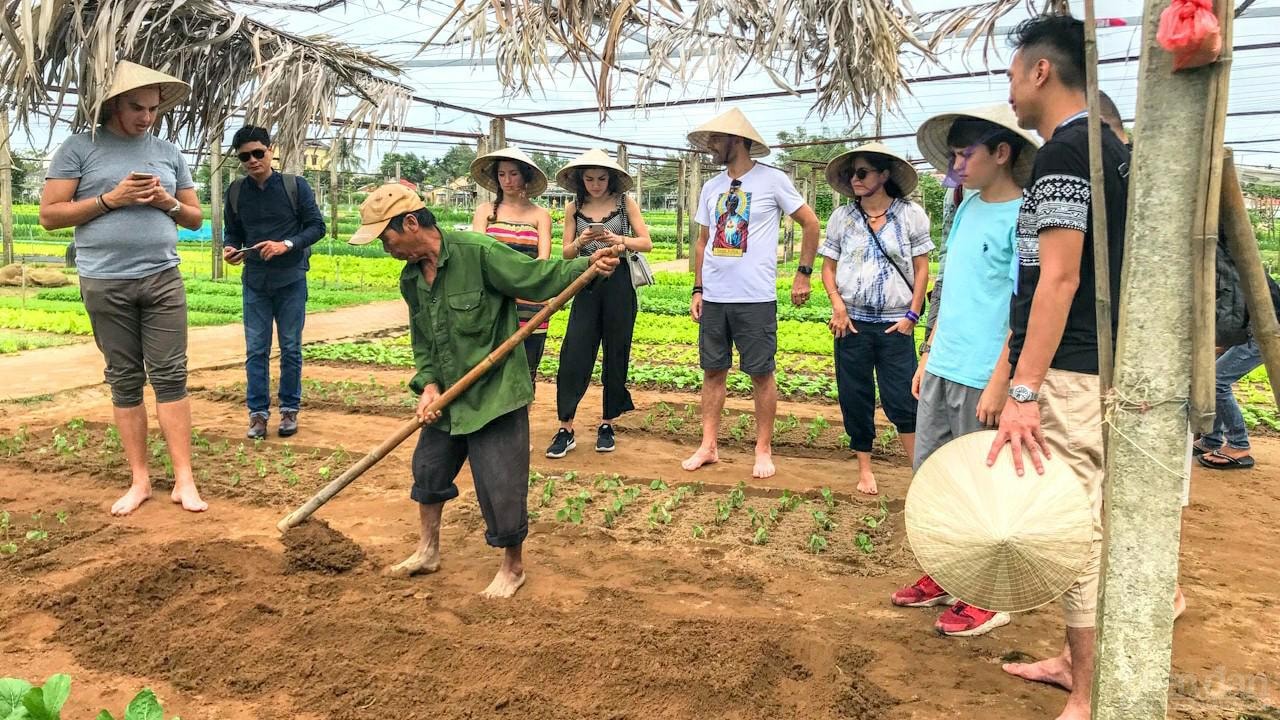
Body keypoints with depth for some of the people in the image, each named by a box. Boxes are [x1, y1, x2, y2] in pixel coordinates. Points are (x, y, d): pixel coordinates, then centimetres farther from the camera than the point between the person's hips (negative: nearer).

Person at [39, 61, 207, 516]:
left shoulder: (168, 153, 12)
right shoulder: (80, 148, 2)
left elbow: (195, 218, 17)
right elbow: (49, 214, -2)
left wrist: (167, 202, -4)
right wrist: (111, 198, -13)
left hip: (163, 279, 2)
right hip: (105, 284, -2)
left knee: (170, 376, -2)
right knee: (125, 381, 5)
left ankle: (184, 480, 0)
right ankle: (140, 480, 12)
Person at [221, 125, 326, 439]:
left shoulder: (296, 186, -4)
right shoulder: (236, 192, 5)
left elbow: (316, 226, -4)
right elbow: (232, 233, 14)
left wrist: (287, 245, -18)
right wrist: (230, 248, -9)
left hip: (290, 280, -2)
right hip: (254, 282, 2)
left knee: (290, 348, 6)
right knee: (255, 350, 3)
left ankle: (289, 410, 17)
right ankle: (258, 413, 12)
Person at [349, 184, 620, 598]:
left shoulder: (478, 253, -18)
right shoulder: (411, 279, 5)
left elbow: (541, 278, -18)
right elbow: (422, 342, 11)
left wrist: (587, 266, -35)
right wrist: (428, 384, -6)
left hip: (496, 396, -7)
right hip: (447, 399, 8)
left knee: (501, 487, 0)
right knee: (428, 472, 20)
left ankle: (513, 567, 25)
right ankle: (428, 552, 43)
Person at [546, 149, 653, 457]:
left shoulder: (625, 203, 1)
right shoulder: (574, 208, 6)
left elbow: (647, 243, -3)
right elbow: (566, 253, 6)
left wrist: (618, 239, -20)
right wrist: (580, 241, -16)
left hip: (619, 284, -1)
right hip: (586, 284, 1)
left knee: (615, 354, 5)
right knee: (574, 354, -6)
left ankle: (607, 424, 18)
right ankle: (566, 429, 0)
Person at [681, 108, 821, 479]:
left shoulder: (772, 180, -4)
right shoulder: (711, 187, 12)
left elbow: (811, 223, 2)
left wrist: (803, 274, -1)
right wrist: (698, 290, 11)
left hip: (756, 299, -5)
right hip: (714, 299, 5)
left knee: (761, 373, 2)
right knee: (713, 371, 9)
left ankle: (764, 450, 14)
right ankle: (708, 446, 18)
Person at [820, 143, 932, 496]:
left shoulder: (911, 215, -1)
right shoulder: (841, 217, 5)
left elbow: (921, 269, 1)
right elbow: (828, 267, 9)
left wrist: (912, 315, -5)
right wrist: (838, 305, -6)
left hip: (895, 324, -2)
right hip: (852, 322, 3)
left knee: (902, 400, -5)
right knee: (855, 398, 8)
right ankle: (864, 468, 22)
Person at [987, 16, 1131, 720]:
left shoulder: (1063, 152, -13)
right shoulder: (1110, 147, 16)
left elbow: (1059, 278, -21)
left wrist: (1022, 391, -24)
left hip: (1069, 372, -10)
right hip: (1097, 365, 10)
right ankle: (1075, 660, 30)